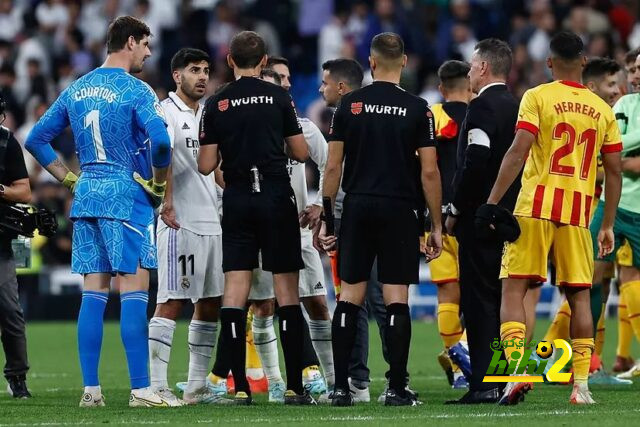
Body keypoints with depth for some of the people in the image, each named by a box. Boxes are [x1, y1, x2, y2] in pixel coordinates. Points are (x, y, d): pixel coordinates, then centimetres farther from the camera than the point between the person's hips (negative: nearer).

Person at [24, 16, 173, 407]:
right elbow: (160, 141, -24)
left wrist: (70, 180, 14)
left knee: (94, 292, 7)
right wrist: (159, 183, -8)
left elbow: (36, 140, 15)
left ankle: (90, 389, 5)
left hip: (86, 197, 7)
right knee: (134, 290, -5)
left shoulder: (77, 90, 12)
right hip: (126, 197, -7)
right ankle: (140, 389, -8)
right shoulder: (136, 91, -10)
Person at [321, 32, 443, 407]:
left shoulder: (349, 105, 3)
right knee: (397, 299, -1)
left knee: (349, 298, 5)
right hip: (398, 210, -2)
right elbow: (429, 171, -4)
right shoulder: (418, 109, -2)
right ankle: (397, 388, -3)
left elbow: (334, 167, 2)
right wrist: (437, 225, 2)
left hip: (357, 207, 2)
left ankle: (341, 387, 2)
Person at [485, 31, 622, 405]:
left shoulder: (537, 97, -1)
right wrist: (608, 225, 19)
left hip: (536, 206, -3)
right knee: (579, 294, 9)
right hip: (579, 212, 3)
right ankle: (582, 385, 6)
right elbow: (615, 171, 12)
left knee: (514, 288, 0)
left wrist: (492, 203, -10)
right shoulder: (603, 109, 11)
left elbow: (518, 153, -11)